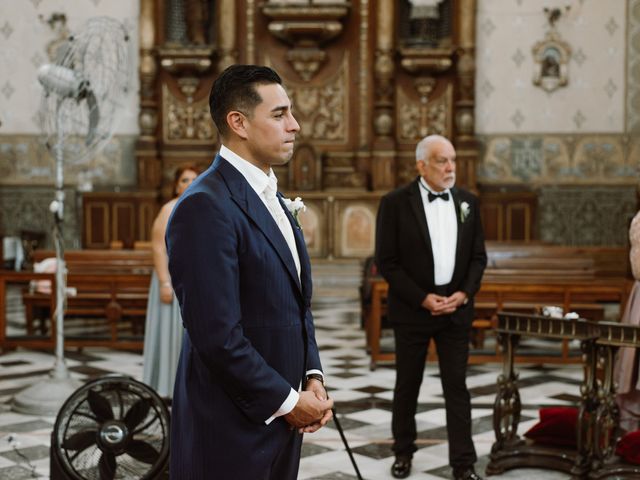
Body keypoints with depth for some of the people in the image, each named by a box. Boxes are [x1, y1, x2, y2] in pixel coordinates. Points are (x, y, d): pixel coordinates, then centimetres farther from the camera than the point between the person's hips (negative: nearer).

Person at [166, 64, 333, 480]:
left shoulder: (272, 198, 11)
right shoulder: (205, 207, -18)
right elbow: (217, 336, -22)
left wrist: (312, 377, 3)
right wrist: (287, 401, -13)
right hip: (231, 435, -8)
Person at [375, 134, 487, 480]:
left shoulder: (468, 202, 5)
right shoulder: (395, 203, -7)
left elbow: (478, 256, 7)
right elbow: (386, 261, -9)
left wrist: (464, 293, -9)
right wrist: (422, 299, -14)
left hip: (456, 309, 2)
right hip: (412, 309, -2)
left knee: (457, 387, 2)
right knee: (407, 385, 11)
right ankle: (403, 452, 28)